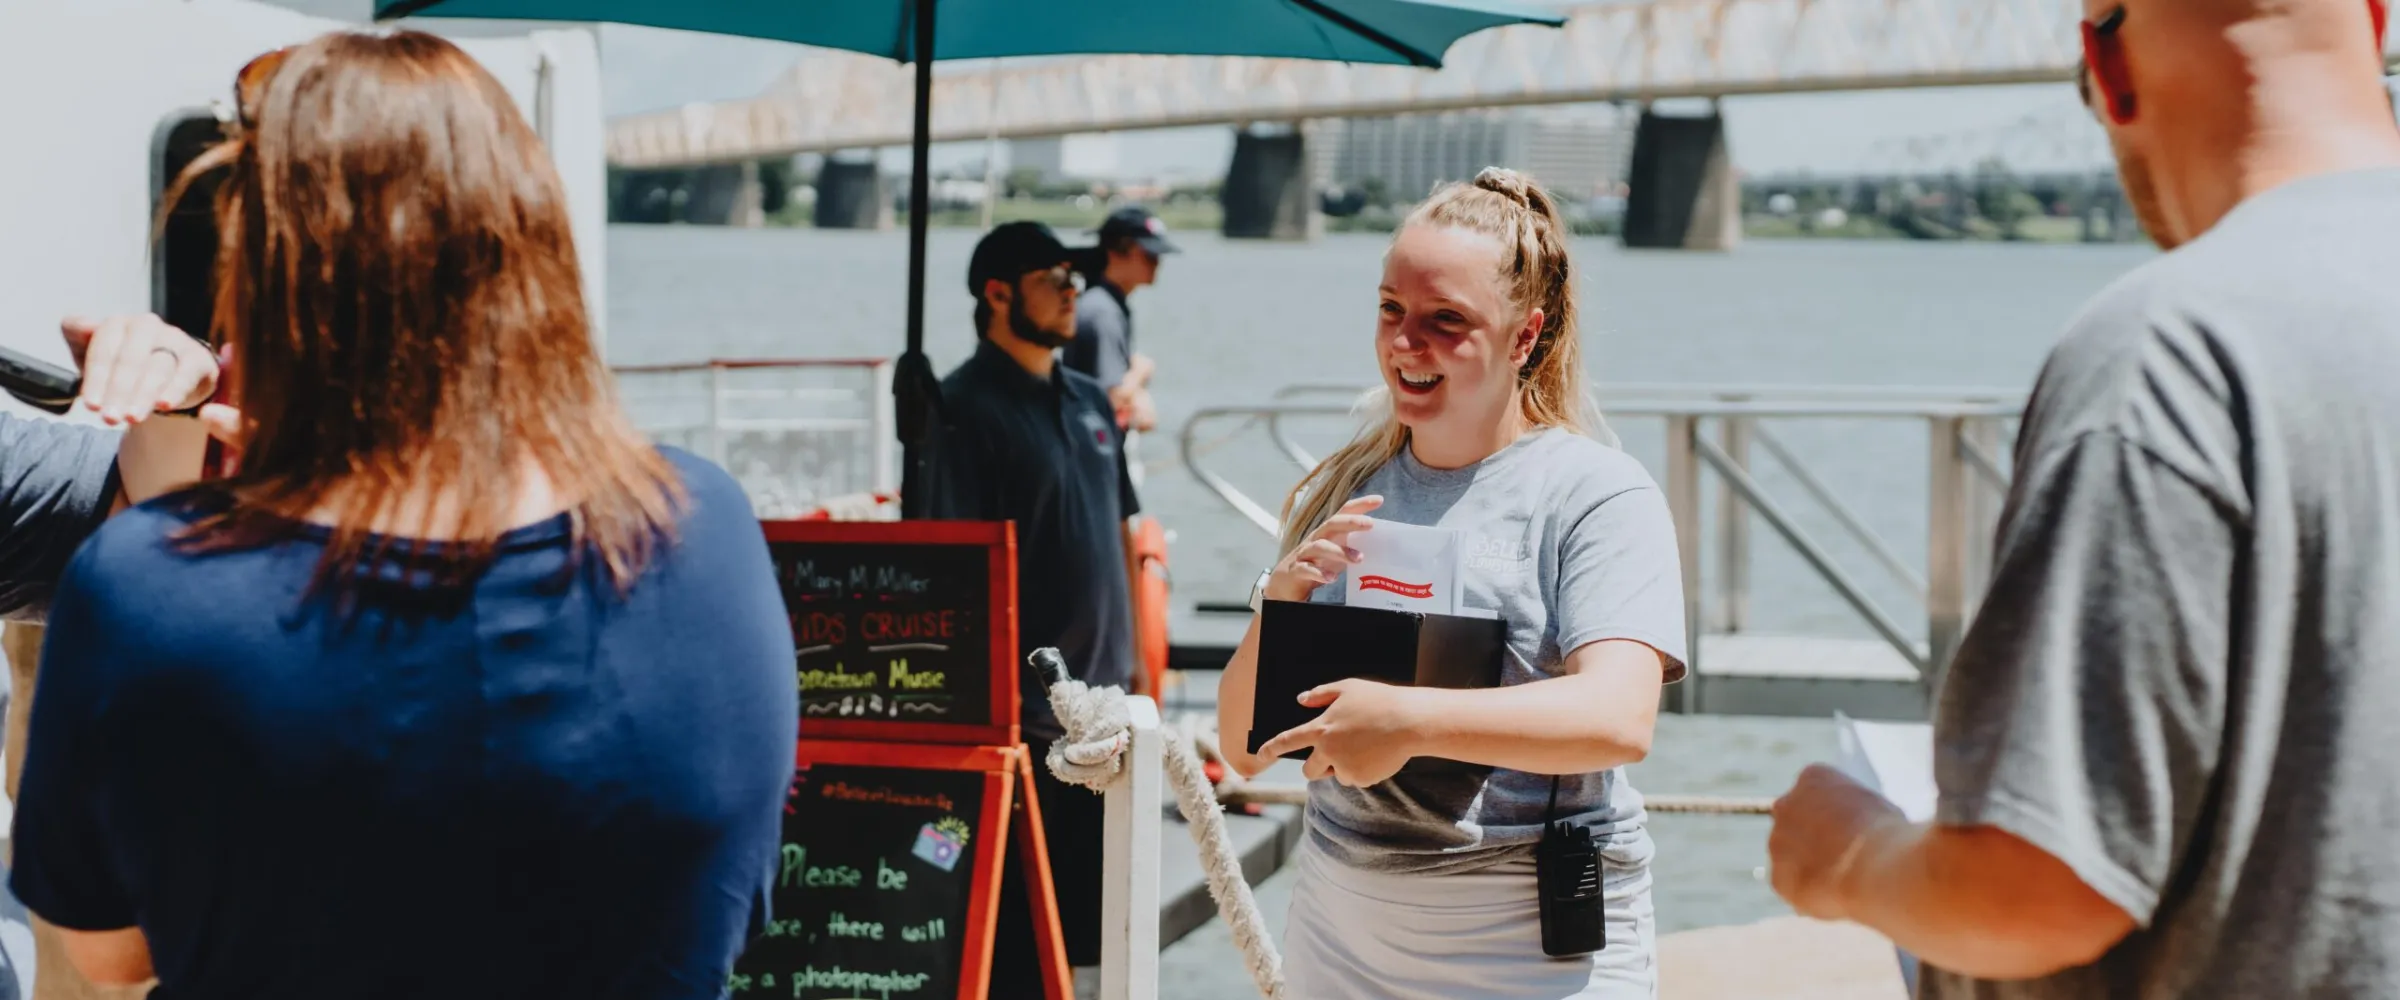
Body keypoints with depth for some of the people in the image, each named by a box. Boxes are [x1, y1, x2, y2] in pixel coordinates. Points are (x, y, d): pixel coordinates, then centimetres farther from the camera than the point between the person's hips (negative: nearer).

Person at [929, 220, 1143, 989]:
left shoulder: (1089, 402, 13)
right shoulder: (967, 407, -11)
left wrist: (1131, 659, 15)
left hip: (1099, 698, 7)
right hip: (1021, 705, -7)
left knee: (1086, 910, 14)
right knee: (1016, 912, -1)